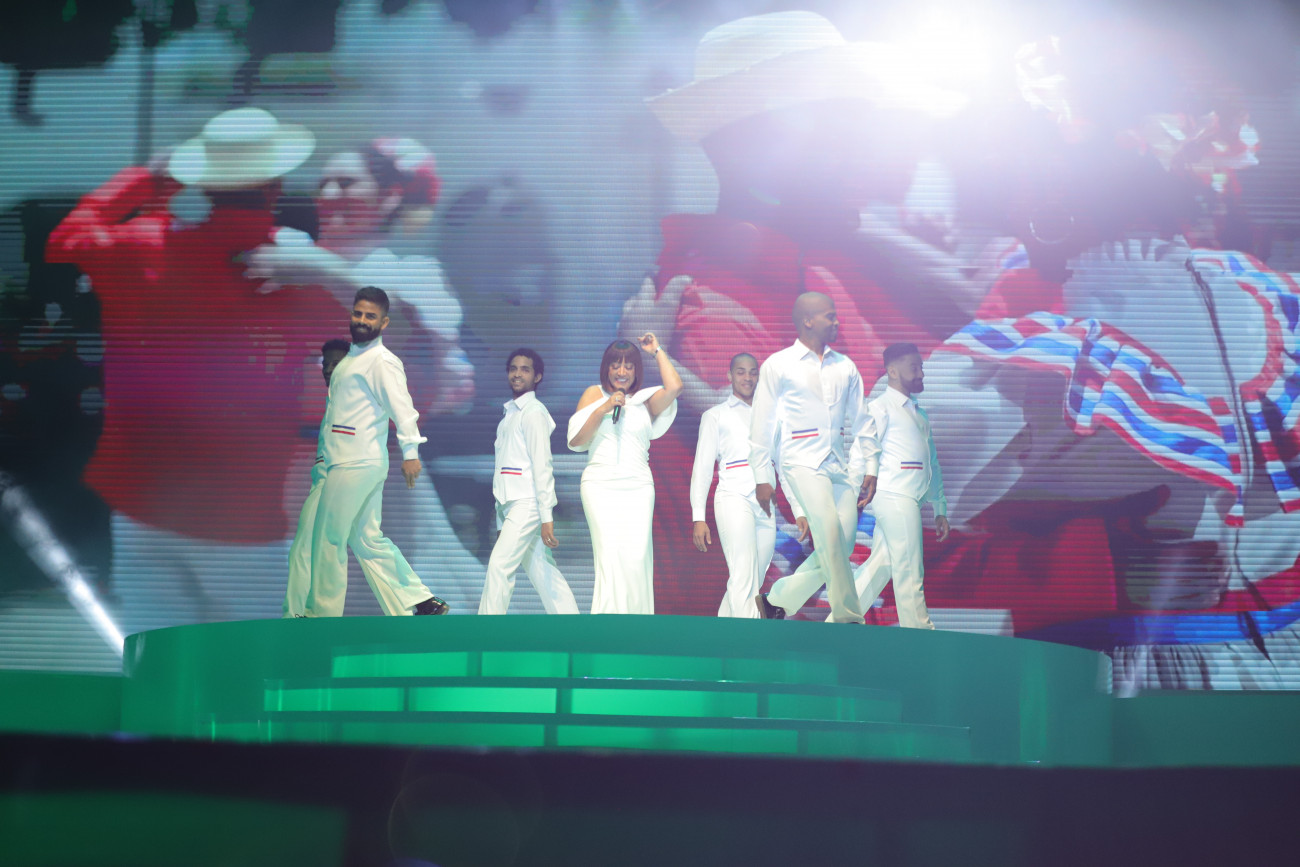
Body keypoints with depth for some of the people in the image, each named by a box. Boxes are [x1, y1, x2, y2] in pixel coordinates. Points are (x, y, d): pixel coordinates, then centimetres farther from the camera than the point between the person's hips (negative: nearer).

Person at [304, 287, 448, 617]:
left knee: (328, 539, -1)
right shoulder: (352, 357, 18)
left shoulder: (382, 361, -12)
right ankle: (419, 601, 13)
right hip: (347, 462, 9)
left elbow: (401, 405, -22)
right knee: (368, 540, 11)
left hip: (356, 465, -9)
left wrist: (410, 451, -30)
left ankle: (323, 614, 9)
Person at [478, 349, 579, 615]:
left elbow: (542, 466, -14)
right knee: (541, 571, 8)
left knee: (500, 565, -13)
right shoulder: (511, 412, 19)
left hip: (528, 504, -9)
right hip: (512, 504, 9)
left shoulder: (533, 412, -7)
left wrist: (546, 516, -18)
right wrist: (501, 517, 17)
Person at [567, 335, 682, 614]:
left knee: (637, 556, -10)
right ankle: (608, 614, -17)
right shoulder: (594, 395, 13)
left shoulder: (645, 400, 15)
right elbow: (576, 440, 5)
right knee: (610, 554, -15)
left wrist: (657, 351, 8)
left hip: (638, 486, 2)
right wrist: (604, 409, -5)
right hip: (601, 484, -1)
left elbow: (674, 387, -4)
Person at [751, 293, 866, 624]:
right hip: (802, 461, -5)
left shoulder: (846, 367, 15)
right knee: (829, 529, -23)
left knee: (843, 544, -4)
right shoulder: (778, 366, 3)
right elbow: (762, 426, 4)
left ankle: (776, 600, 11)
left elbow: (858, 424, 17)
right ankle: (847, 617, -20)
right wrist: (762, 478, 0)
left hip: (840, 463, 5)